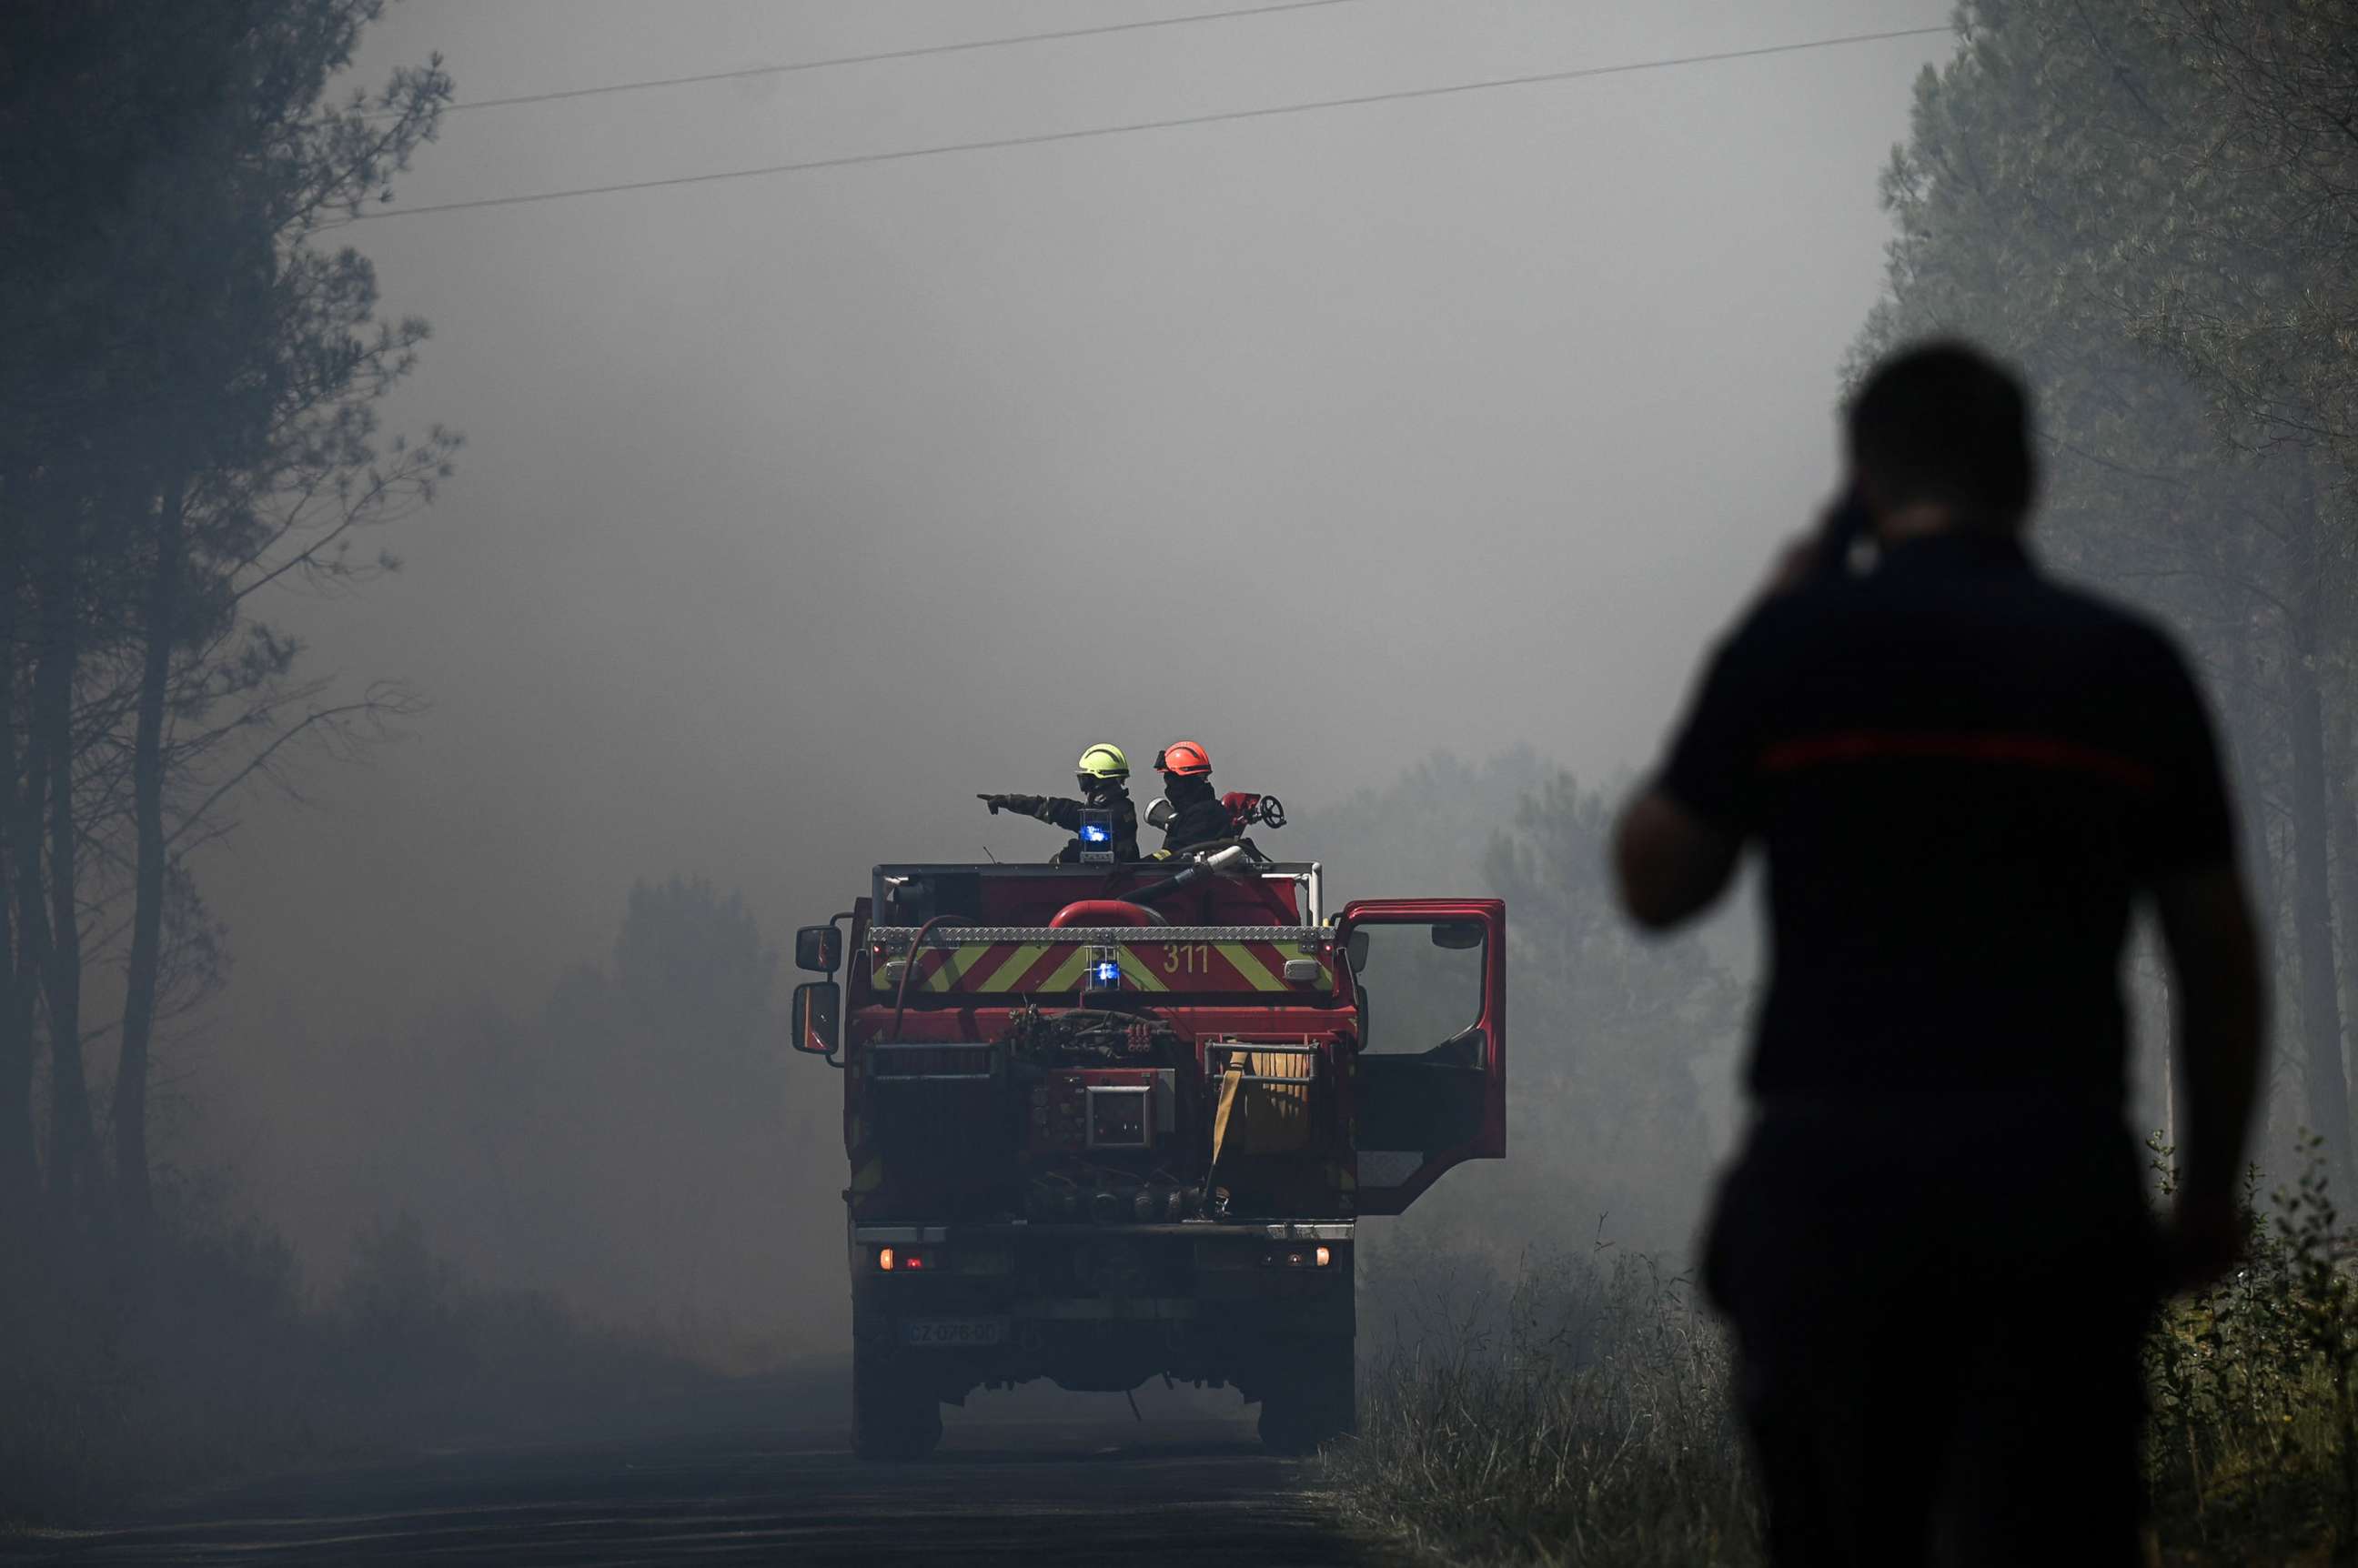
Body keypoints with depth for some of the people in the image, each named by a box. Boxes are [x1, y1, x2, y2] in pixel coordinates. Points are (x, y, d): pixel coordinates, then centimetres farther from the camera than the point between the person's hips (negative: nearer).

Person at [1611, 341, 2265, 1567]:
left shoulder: (1795, 640, 0)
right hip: (2061, 1183, 1)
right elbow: (2220, 958, 8)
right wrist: (2211, 1189, 20)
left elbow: (1655, 886, 9)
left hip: (1830, 1177, -1)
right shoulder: (2130, 666, 6)